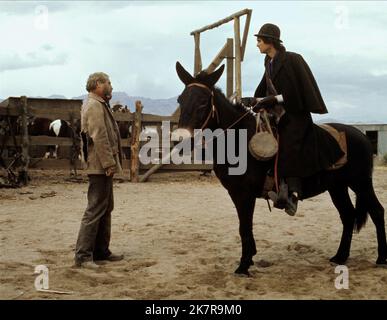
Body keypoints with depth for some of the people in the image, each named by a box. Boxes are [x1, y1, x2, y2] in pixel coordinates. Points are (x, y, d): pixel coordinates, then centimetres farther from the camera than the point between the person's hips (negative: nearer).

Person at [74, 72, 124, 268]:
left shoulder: (99, 105, 20)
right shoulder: (94, 106, -13)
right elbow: (99, 138, -21)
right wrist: (109, 164, -22)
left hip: (103, 166, 11)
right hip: (100, 166, -11)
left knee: (105, 208, 14)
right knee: (95, 209, -10)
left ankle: (101, 251, 21)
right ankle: (83, 255, -7)